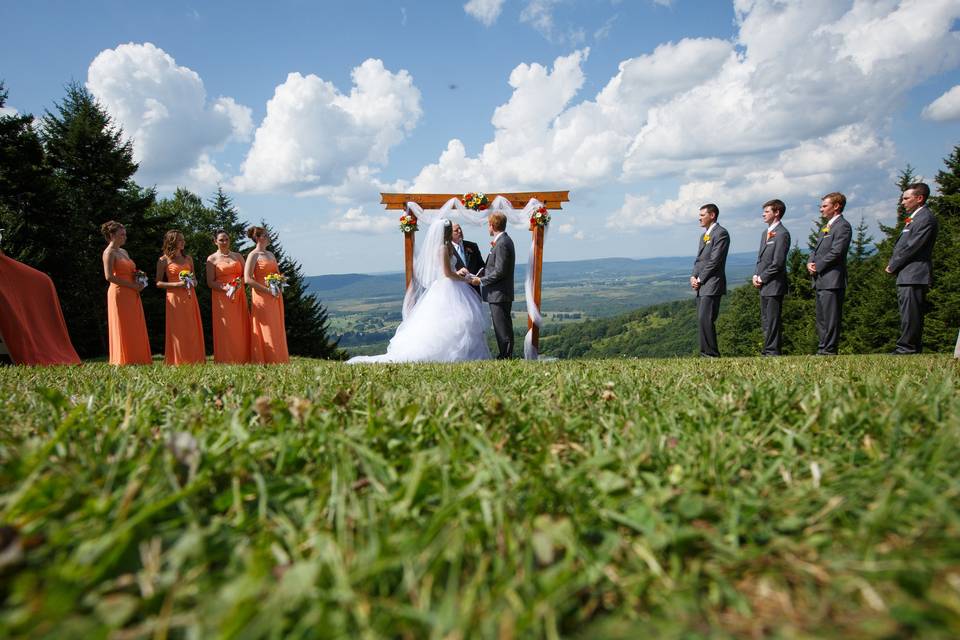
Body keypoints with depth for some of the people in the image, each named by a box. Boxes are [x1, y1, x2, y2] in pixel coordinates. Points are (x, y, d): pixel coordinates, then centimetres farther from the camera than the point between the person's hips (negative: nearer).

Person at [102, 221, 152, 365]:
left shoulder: (124, 252, 19)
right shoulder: (109, 252, -5)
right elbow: (109, 276, -16)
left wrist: (139, 276, 6)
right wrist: (132, 285, -16)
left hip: (132, 295, 8)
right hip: (119, 294, -8)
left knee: (135, 330, 5)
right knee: (123, 330, -6)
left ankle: (136, 361, 7)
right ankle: (124, 361, -2)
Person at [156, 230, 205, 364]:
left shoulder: (188, 258, 15)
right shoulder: (163, 260, 2)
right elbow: (158, 283, -1)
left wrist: (193, 283, -1)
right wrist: (176, 284, -14)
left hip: (190, 297, 4)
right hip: (175, 298, -4)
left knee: (192, 330, 3)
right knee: (177, 331, -4)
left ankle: (194, 360, 8)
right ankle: (178, 361, 2)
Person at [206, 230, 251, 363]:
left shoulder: (237, 256, 14)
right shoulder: (212, 259, 4)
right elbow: (210, 282, -1)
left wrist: (239, 283, -9)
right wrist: (225, 288, -16)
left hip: (239, 298, 3)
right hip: (222, 298, -3)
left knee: (241, 328, 0)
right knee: (225, 329, -6)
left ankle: (242, 360, 5)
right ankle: (226, 361, -1)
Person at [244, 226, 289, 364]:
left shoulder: (271, 254, 16)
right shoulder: (253, 255, -6)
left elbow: (277, 273, 23)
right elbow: (247, 279, -14)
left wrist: (280, 286, 2)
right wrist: (267, 290, -17)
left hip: (275, 297, 7)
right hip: (262, 297, -7)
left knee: (277, 330, 7)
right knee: (265, 331, -6)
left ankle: (278, 361, 12)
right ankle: (265, 362, 0)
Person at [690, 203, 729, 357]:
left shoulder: (721, 233, -8)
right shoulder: (704, 235, 21)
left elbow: (715, 260, -15)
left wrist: (700, 279, -12)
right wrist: (694, 277, 4)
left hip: (711, 284, -9)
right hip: (701, 285, 9)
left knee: (705, 320, -13)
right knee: (701, 320, 8)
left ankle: (712, 354, -7)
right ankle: (706, 353, 13)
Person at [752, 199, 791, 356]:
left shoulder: (782, 234, -12)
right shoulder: (765, 233, 16)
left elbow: (778, 262, -17)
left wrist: (762, 278, -12)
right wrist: (756, 275, 6)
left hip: (774, 285, -9)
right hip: (764, 285, 9)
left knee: (773, 321, -4)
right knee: (765, 320, 14)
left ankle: (772, 352, 2)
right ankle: (768, 351, 22)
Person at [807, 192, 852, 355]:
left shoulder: (843, 226, -9)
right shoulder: (826, 227, 21)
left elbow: (836, 252, -18)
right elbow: (817, 249, 21)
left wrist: (817, 267, -12)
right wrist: (810, 263, 2)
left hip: (832, 280, -10)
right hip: (820, 280, 10)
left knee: (831, 319, -7)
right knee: (821, 319, 14)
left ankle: (829, 351, -3)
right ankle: (823, 349, 21)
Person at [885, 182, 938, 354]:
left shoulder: (925, 218, -10)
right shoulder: (914, 218, 22)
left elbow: (912, 247, -16)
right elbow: (901, 245, 22)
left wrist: (893, 266, -9)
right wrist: (893, 264, 8)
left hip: (914, 275, -10)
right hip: (906, 275, 10)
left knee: (910, 314, -9)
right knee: (908, 314, 12)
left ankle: (906, 349, -8)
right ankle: (912, 348, 18)